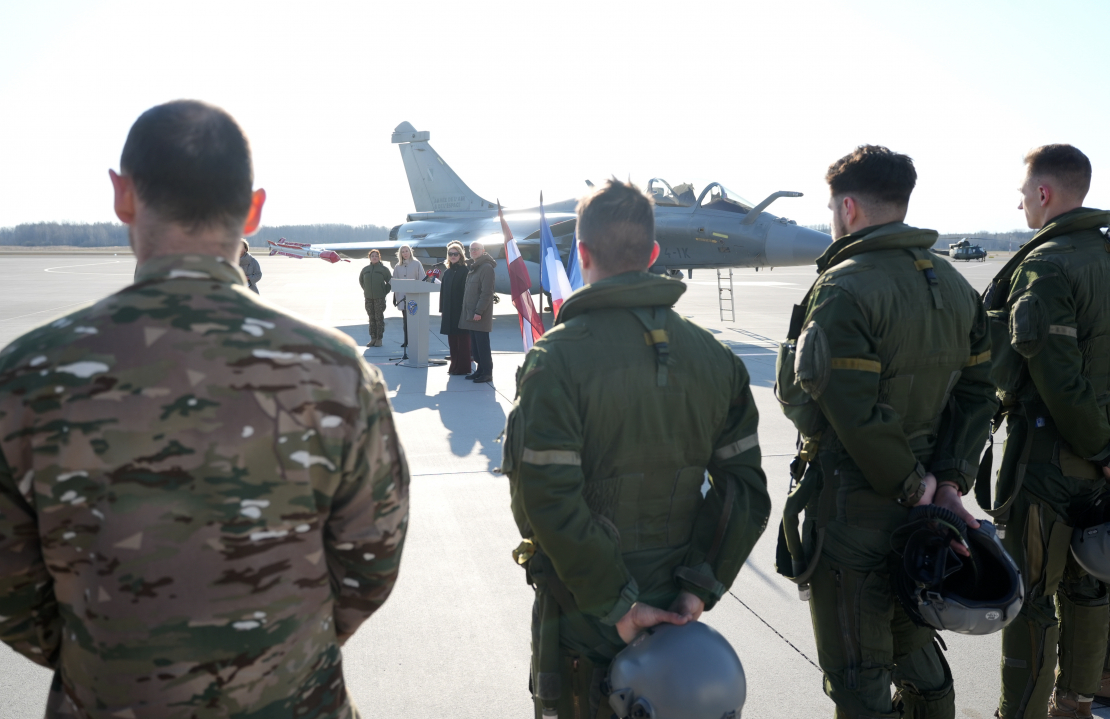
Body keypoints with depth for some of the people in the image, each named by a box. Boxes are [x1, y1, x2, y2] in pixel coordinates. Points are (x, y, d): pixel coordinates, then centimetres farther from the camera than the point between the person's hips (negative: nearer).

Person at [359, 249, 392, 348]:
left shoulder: (384, 269, 0)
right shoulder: (365, 269, 9)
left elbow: (390, 282, 3)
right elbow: (361, 280, 23)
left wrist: (385, 292, -2)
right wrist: (366, 290, 15)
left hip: (380, 298, -4)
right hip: (368, 298, 4)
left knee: (379, 318, -2)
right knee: (371, 318, 7)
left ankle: (379, 339, 2)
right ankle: (373, 338, 12)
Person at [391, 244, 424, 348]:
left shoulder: (416, 264, 0)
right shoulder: (398, 267, 12)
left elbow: (422, 279, -2)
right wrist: (394, 297, 13)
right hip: (402, 296, 4)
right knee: (405, 320, 7)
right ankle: (407, 341, 13)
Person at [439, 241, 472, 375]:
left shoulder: (465, 271, -7)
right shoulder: (447, 272, 13)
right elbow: (443, 292, 14)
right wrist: (442, 310, 9)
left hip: (461, 310, -6)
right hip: (449, 312, 7)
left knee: (462, 339, -1)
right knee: (452, 340, 10)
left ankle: (463, 367, 5)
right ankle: (454, 365, 18)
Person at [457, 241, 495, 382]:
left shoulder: (486, 267, -11)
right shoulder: (474, 267, 18)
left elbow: (486, 293, -17)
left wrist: (479, 311, -21)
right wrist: (469, 311, 14)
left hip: (479, 314, -9)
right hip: (470, 313, 9)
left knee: (482, 344, -6)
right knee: (474, 344, 10)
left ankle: (487, 373, -1)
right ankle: (480, 369, 17)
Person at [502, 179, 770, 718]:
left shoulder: (556, 358, -19)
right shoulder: (714, 356, -3)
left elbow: (548, 501, -24)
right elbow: (744, 487, -5)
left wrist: (615, 604, -16)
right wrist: (700, 587, -6)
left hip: (582, 611, -4)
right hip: (671, 603, 4)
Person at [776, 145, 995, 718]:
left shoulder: (842, 289, -20)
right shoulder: (955, 286, 7)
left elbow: (856, 413, -26)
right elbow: (977, 392, 6)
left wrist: (910, 484, -13)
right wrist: (949, 480, 0)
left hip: (852, 514, -8)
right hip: (920, 517, 8)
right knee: (915, 646, 27)